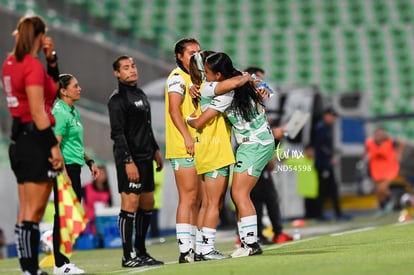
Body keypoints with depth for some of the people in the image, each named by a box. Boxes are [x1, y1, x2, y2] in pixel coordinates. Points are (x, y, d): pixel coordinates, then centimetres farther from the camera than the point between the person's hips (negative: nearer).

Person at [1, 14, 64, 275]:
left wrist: (51, 57, 12)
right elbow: (37, 111, -19)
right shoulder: (33, 65, -14)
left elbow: (52, 85, 25)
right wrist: (54, 146, -18)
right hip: (36, 139, -9)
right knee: (33, 213, -7)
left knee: (26, 212, 12)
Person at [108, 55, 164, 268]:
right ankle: (128, 256, -8)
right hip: (130, 159, -9)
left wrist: (155, 150, 20)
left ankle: (141, 252, 20)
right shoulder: (118, 98, -9)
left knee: (147, 204, 12)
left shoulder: (141, 95, 18)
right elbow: (118, 133, -16)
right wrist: (128, 161, -21)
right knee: (130, 204, -11)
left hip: (145, 158, 9)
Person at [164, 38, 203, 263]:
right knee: (187, 198, -11)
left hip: (197, 148, 9)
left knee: (197, 199, 10)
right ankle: (185, 250, -12)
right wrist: (187, 137, -25)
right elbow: (174, 109, -17)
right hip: (183, 149, -9)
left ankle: (198, 248, 13)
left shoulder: (194, 79, 21)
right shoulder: (177, 77, -6)